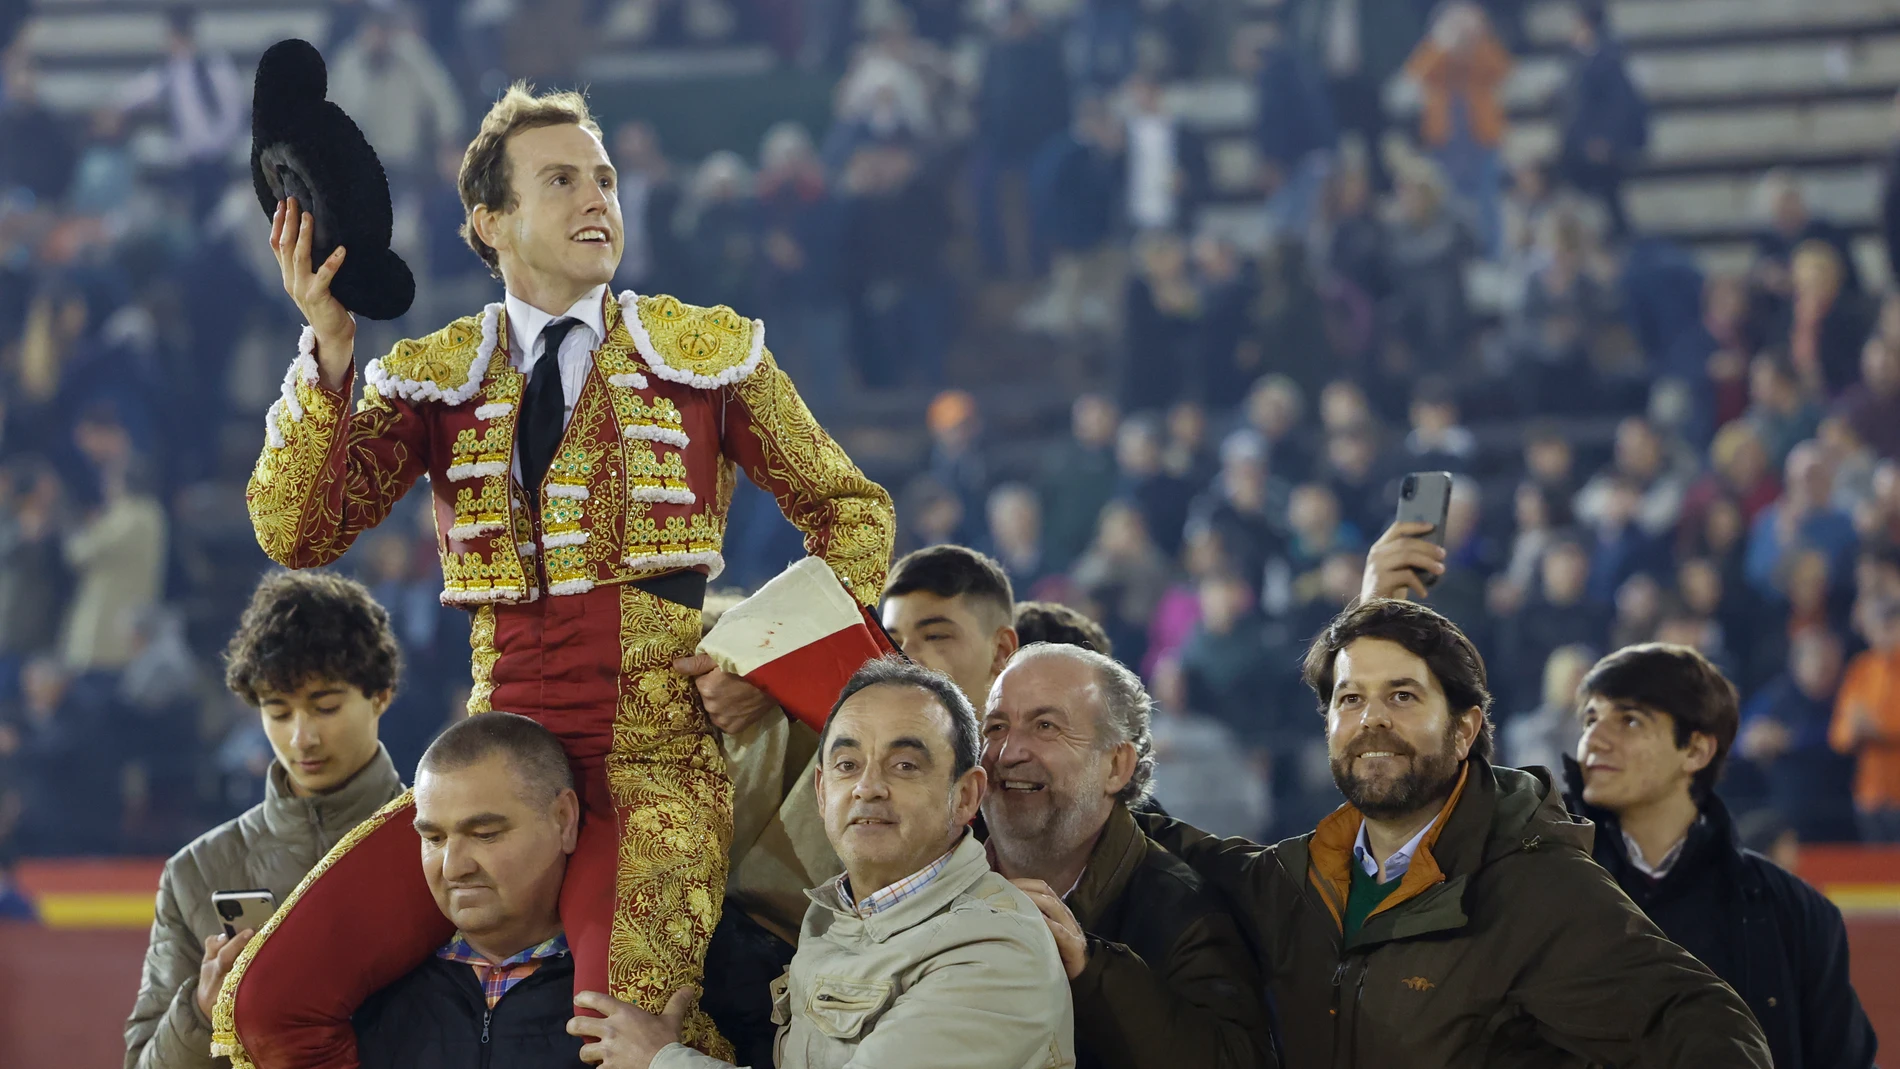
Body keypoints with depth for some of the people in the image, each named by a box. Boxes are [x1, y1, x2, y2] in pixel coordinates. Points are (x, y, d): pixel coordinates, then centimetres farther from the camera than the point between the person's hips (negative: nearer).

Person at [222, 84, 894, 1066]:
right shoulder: (434, 377, 12)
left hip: (656, 770, -3)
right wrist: (329, 353, -9)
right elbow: (296, 534, 1)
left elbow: (849, 509, 18)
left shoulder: (708, 353, 10)